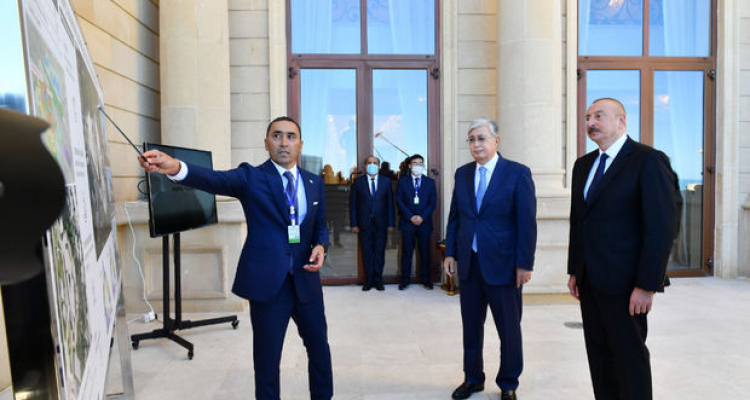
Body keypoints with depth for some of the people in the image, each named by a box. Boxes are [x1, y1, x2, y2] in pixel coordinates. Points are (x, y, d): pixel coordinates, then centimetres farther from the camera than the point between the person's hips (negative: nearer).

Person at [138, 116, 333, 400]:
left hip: (306, 280, 4)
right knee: (267, 357, 9)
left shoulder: (314, 182, 6)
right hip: (268, 282, -4)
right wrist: (175, 167, -45)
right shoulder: (251, 177, -6)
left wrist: (320, 246, -6)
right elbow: (216, 180, -25)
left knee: (319, 345, 19)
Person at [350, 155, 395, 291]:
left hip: (381, 224, 1)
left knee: (380, 253, 6)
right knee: (367, 253, 5)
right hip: (364, 224, 0)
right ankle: (368, 281, 15)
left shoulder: (386, 181, 5)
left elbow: (390, 203, 5)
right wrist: (354, 224, -3)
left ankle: (378, 280, 17)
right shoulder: (358, 182, 3)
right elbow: (353, 204, 3)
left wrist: (390, 223, 0)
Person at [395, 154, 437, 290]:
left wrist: (422, 217, -10)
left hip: (424, 222, 1)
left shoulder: (430, 182, 9)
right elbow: (399, 201, 0)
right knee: (406, 252, 2)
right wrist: (411, 217, -10)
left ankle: (425, 279, 15)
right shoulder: (402, 181, 6)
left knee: (425, 252, 5)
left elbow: (433, 202, 3)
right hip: (407, 222, -1)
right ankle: (405, 279, 10)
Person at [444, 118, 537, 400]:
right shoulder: (462, 174, 7)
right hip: (468, 263, 4)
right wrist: (450, 252, 5)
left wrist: (524, 264, -11)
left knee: (509, 329, 9)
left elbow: (527, 222, -8)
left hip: (502, 264, -4)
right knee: (471, 326, 15)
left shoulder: (518, 173, -6)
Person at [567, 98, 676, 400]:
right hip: (589, 281, 7)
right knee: (598, 353, 14)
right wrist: (574, 271, 12)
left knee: (630, 358, 6)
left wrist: (647, 286, -17)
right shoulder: (583, 165, 12)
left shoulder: (649, 160, -10)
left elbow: (661, 229, -14)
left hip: (624, 284, -6)